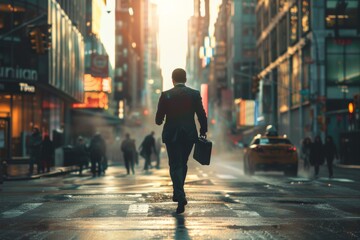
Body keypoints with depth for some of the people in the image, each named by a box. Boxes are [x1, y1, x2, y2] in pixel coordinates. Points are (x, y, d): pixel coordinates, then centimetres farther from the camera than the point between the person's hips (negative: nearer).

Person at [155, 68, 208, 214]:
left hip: (171, 135, -2)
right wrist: (203, 132, 11)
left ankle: (180, 196, -17)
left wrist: (160, 121, 21)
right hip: (189, 135, 2)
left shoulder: (165, 95, -5)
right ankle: (178, 194, 29)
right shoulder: (195, 94, -1)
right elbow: (202, 116, -2)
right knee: (183, 164, 19)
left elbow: (158, 119, -2)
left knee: (175, 166, 0)